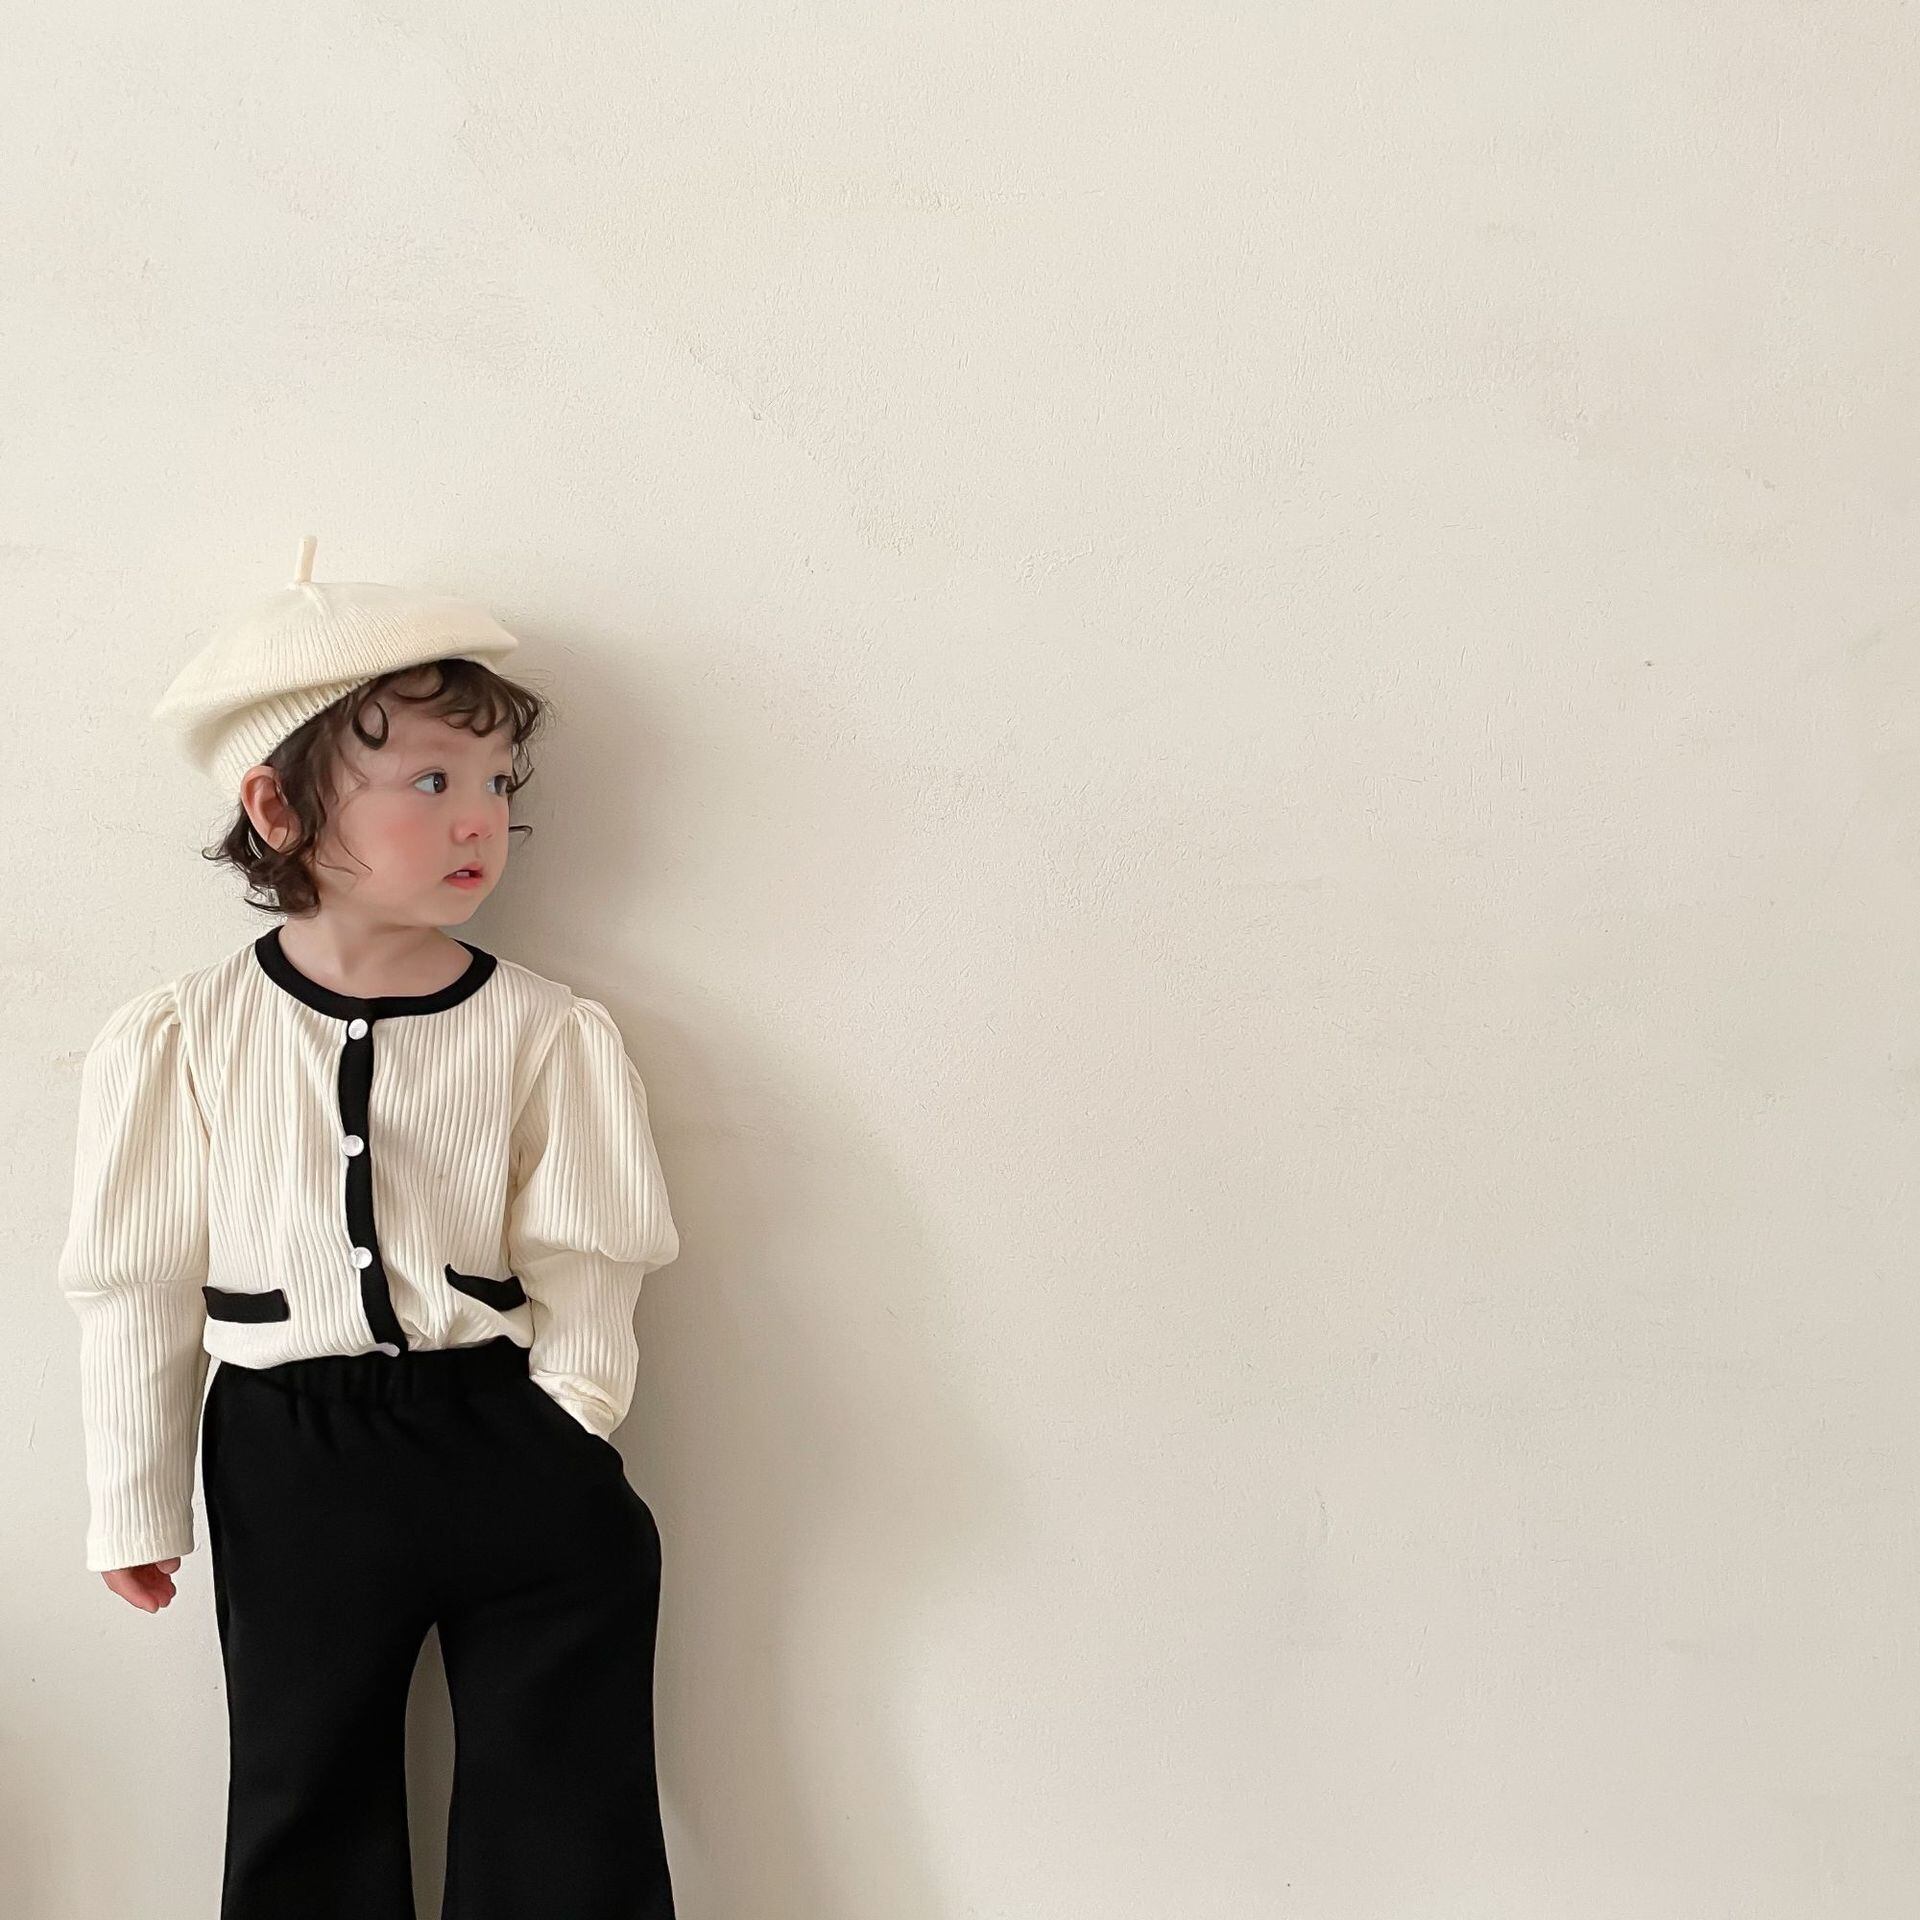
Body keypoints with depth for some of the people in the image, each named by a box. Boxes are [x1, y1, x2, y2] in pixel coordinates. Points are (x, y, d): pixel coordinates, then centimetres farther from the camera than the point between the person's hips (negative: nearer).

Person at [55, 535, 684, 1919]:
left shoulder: (545, 1032, -6)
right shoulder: (185, 1042, -6)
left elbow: (584, 1269, -1)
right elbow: (142, 1287, 1)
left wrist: (563, 1441, -10)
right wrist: (137, 1506, 7)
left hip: (509, 1444, 0)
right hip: (289, 1467, 1)